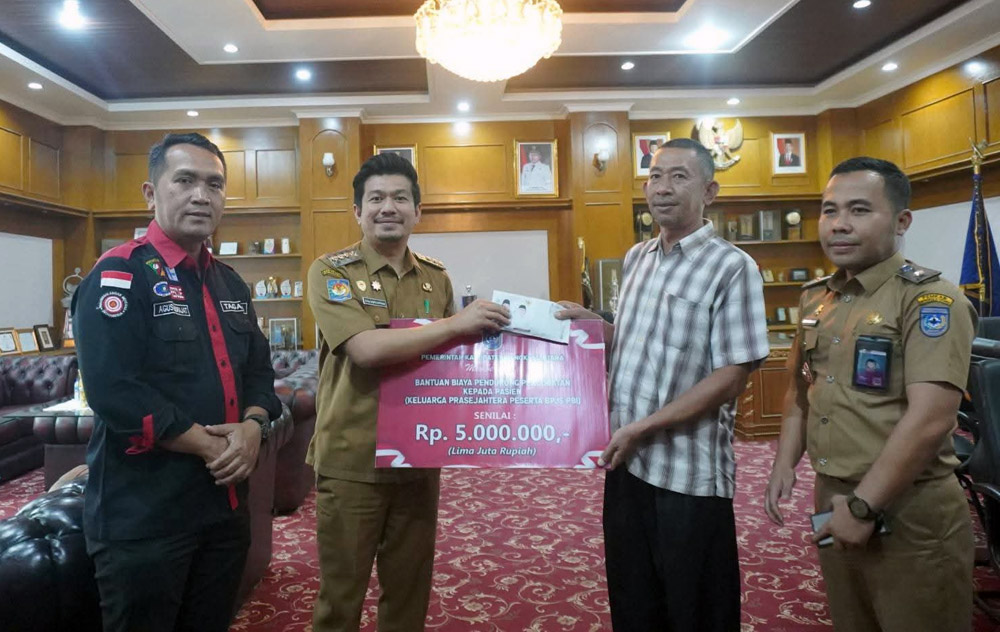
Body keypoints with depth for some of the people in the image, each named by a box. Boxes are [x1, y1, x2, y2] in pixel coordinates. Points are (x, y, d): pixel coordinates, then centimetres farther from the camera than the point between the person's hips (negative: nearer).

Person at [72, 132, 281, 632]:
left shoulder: (229, 283, 11)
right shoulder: (119, 274, -12)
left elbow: (259, 369, 12)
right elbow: (113, 390, -23)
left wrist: (253, 427, -9)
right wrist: (210, 446, -18)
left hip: (225, 502, 7)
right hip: (142, 512, -7)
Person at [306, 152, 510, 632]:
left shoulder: (436, 278, 7)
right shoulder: (331, 271, -8)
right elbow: (366, 348, -22)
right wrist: (456, 324, -21)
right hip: (351, 460, -4)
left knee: (409, 591, 17)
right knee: (341, 593, 12)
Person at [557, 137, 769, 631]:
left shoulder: (731, 268, -10)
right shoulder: (635, 259, 10)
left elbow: (732, 375, -15)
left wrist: (642, 428, -17)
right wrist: (593, 323, 2)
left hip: (689, 473, -6)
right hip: (625, 461, 6)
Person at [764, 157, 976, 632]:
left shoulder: (930, 300, -15)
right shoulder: (815, 299, 7)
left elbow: (930, 419, -24)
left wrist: (865, 507, -21)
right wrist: (784, 464, 6)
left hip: (908, 513, -6)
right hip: (832, 501, 7)